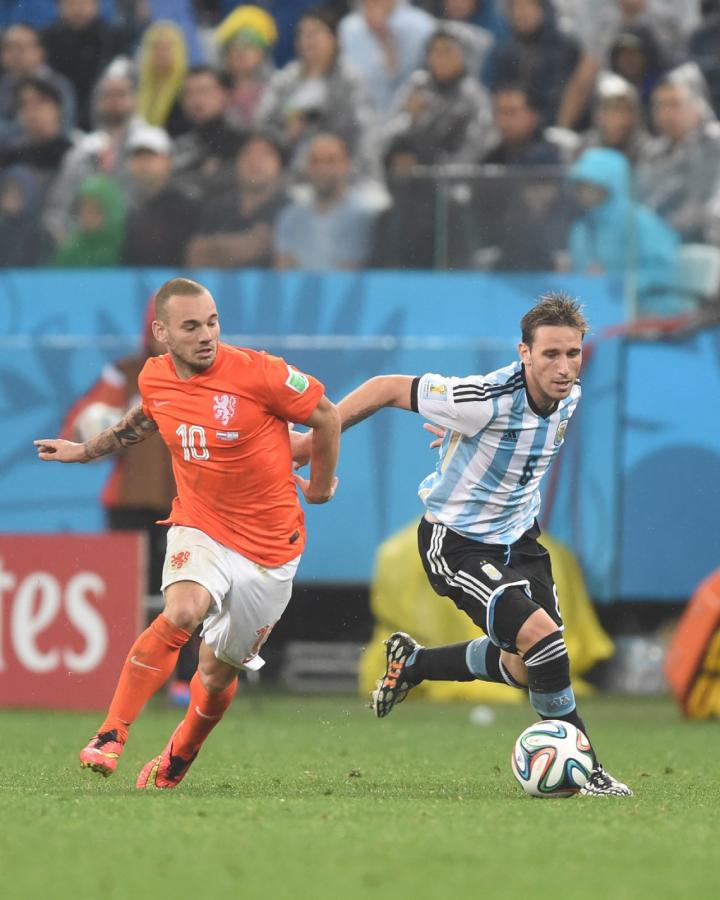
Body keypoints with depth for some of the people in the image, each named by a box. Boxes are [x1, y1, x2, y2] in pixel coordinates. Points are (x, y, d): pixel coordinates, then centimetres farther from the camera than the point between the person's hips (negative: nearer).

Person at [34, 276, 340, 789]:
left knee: (219, 672, 8)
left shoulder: (257, 373, -18)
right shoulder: (155, 379, -3)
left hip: (268, 546, -1)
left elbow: (327, 416, -3)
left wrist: (320, 486, 10)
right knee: (182, 612, -30)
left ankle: (176, 764, 35)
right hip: (199, 527, 1)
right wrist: (85, 451, 33)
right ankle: (111, 736, -26)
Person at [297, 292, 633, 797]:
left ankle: (413, 664, 34)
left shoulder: (570, 396, -8)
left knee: (529, 668, 9)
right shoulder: (487, 400, -30)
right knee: (542, 635, -24)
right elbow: (387, 389, -19)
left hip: (518, 538, 8)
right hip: (456, 542, -8)